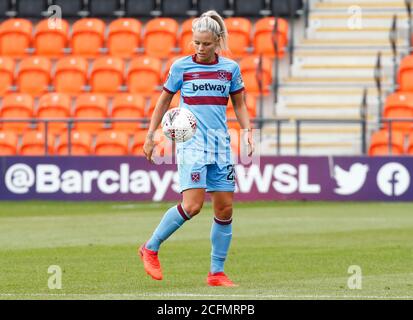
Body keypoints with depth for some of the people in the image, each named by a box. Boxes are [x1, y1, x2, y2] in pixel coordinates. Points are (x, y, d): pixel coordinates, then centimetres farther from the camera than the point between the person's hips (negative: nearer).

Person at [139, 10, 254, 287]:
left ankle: (217, 273, 10)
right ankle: (151, 248, 2)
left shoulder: (230, 68, 7)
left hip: (220, 144, 4)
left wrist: (247, 131, 2)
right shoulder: (181, 67, 1)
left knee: (225, 207, 0)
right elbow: (164, 101, 10)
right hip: (191, 142, -4)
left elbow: (239, 105, 17)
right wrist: (150, 136, 7)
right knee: (193, 204, -17)